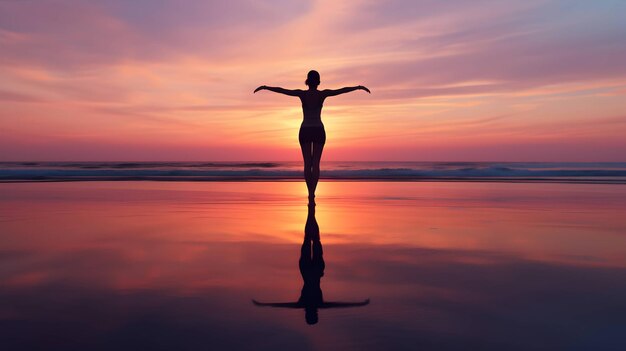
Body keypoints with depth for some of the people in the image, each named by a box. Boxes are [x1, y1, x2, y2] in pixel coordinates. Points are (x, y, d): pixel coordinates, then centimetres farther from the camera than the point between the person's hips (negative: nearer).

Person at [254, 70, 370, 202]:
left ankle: (310, 193, 13)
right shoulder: (323, 93, -4)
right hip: (319, 131, 0)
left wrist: (264, 87, 7)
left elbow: (281, 90, -3)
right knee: (316, 164, 0)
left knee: (307, 164, 9)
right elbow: (343, 90, 1)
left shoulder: (302, 93, -5)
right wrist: (359, 87, 12)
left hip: (305, 131, 0)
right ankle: (312, 193, -11)